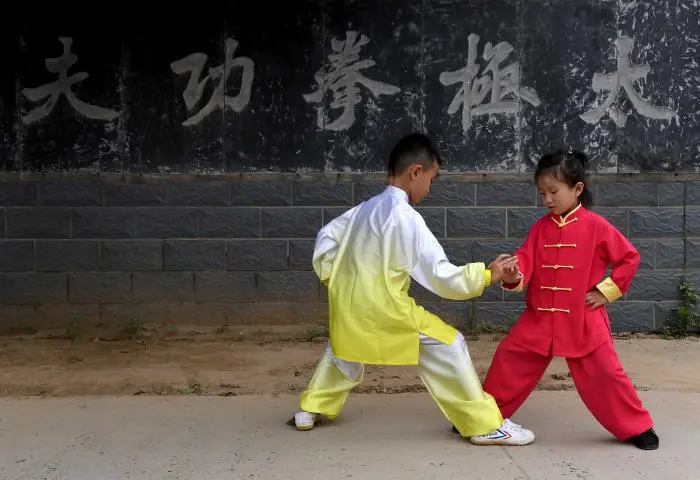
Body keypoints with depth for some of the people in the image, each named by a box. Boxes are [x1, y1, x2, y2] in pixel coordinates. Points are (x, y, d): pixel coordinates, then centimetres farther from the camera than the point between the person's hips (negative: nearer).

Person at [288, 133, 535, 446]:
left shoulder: (365, 208, 10)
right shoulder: (407, 218, -15)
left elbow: (326, 238, 20)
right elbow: (440, 275, -17)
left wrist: (333, 278, 25)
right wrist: (486, 276, -9)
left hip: (348, 305, 8)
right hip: (382, 308, -8)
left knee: (344, 349, 36)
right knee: (447, 346, -3)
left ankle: (311, 410, 43)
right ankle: (486, 424, -2)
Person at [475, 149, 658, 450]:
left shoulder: (596, 226, -7)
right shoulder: (540, 228, 5)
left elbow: (630, 258, -2)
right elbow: (525, 261, -4)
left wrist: (606, 291, -5)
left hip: (583, 320, -4)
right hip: (539, 318, 4)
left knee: (604, 373, -5)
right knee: (509, 358, 4)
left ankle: (637, 428, 14)